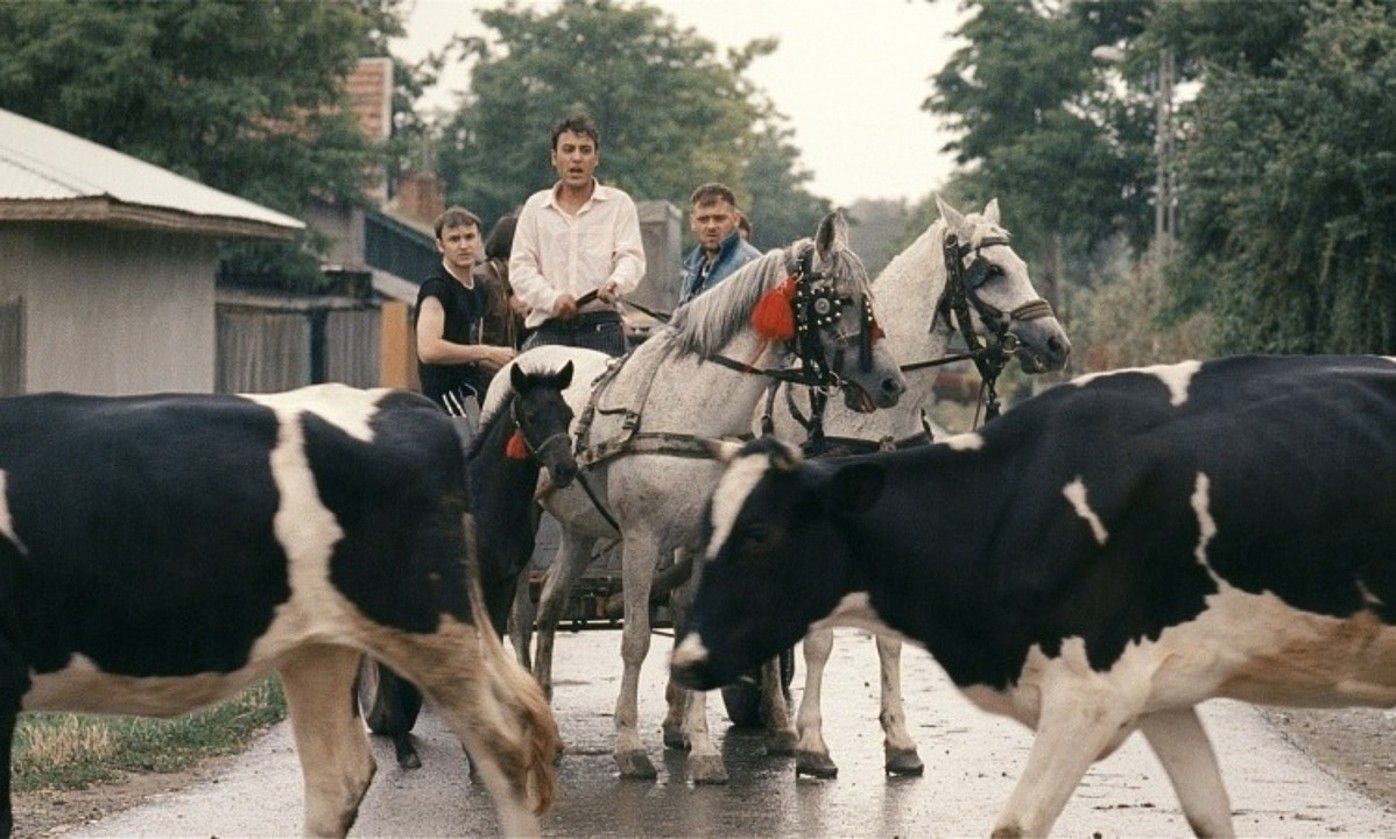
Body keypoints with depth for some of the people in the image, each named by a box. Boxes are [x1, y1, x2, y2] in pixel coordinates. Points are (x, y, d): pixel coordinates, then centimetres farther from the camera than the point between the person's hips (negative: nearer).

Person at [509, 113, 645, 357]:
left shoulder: (619, 203, 11)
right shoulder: (535, 206, 15)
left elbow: (631, 257, 1)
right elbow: (520, 268, 8)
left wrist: (615, 283, -23)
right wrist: (553, 299, -10)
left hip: (602, 329, -1)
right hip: (548, 329, 2)